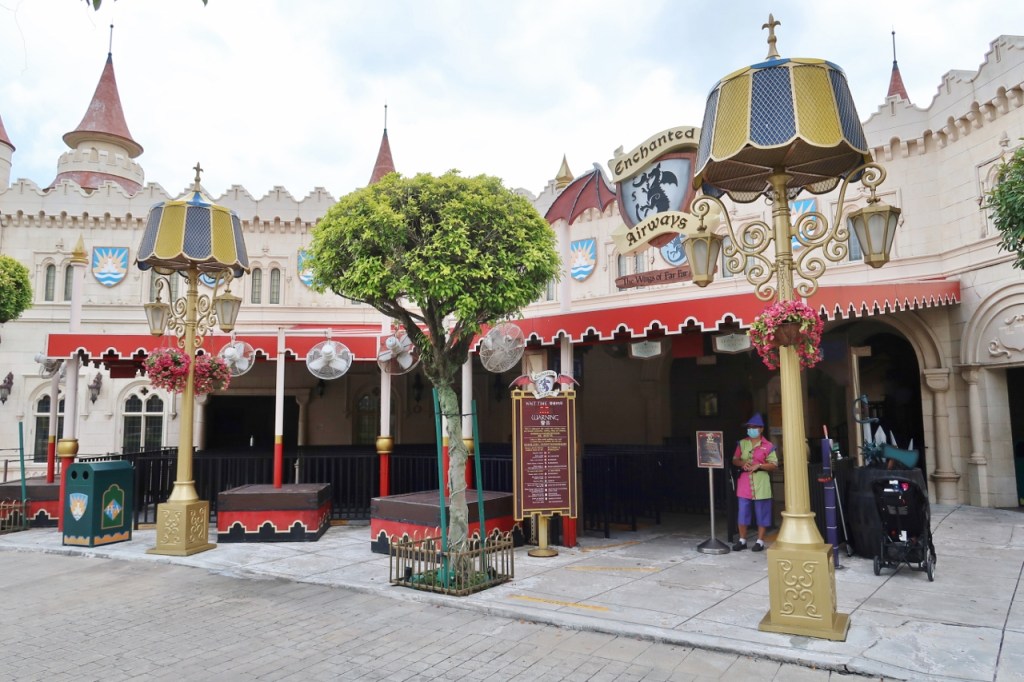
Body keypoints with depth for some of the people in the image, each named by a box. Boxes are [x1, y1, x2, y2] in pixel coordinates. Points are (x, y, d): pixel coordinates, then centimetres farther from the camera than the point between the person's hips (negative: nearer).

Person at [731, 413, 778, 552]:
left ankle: (760, 541, 14)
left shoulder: (768, 446, -3)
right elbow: (734, 460, 13)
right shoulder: (742, 443, 8)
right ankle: (742, 540, 17)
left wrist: (760, 465, -18)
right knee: (742, 512, 6)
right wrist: (742, 463, -8)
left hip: (761, 484, -3)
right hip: (744, 483, 3)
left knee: (761, 514, 4)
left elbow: (774, 465, -4)